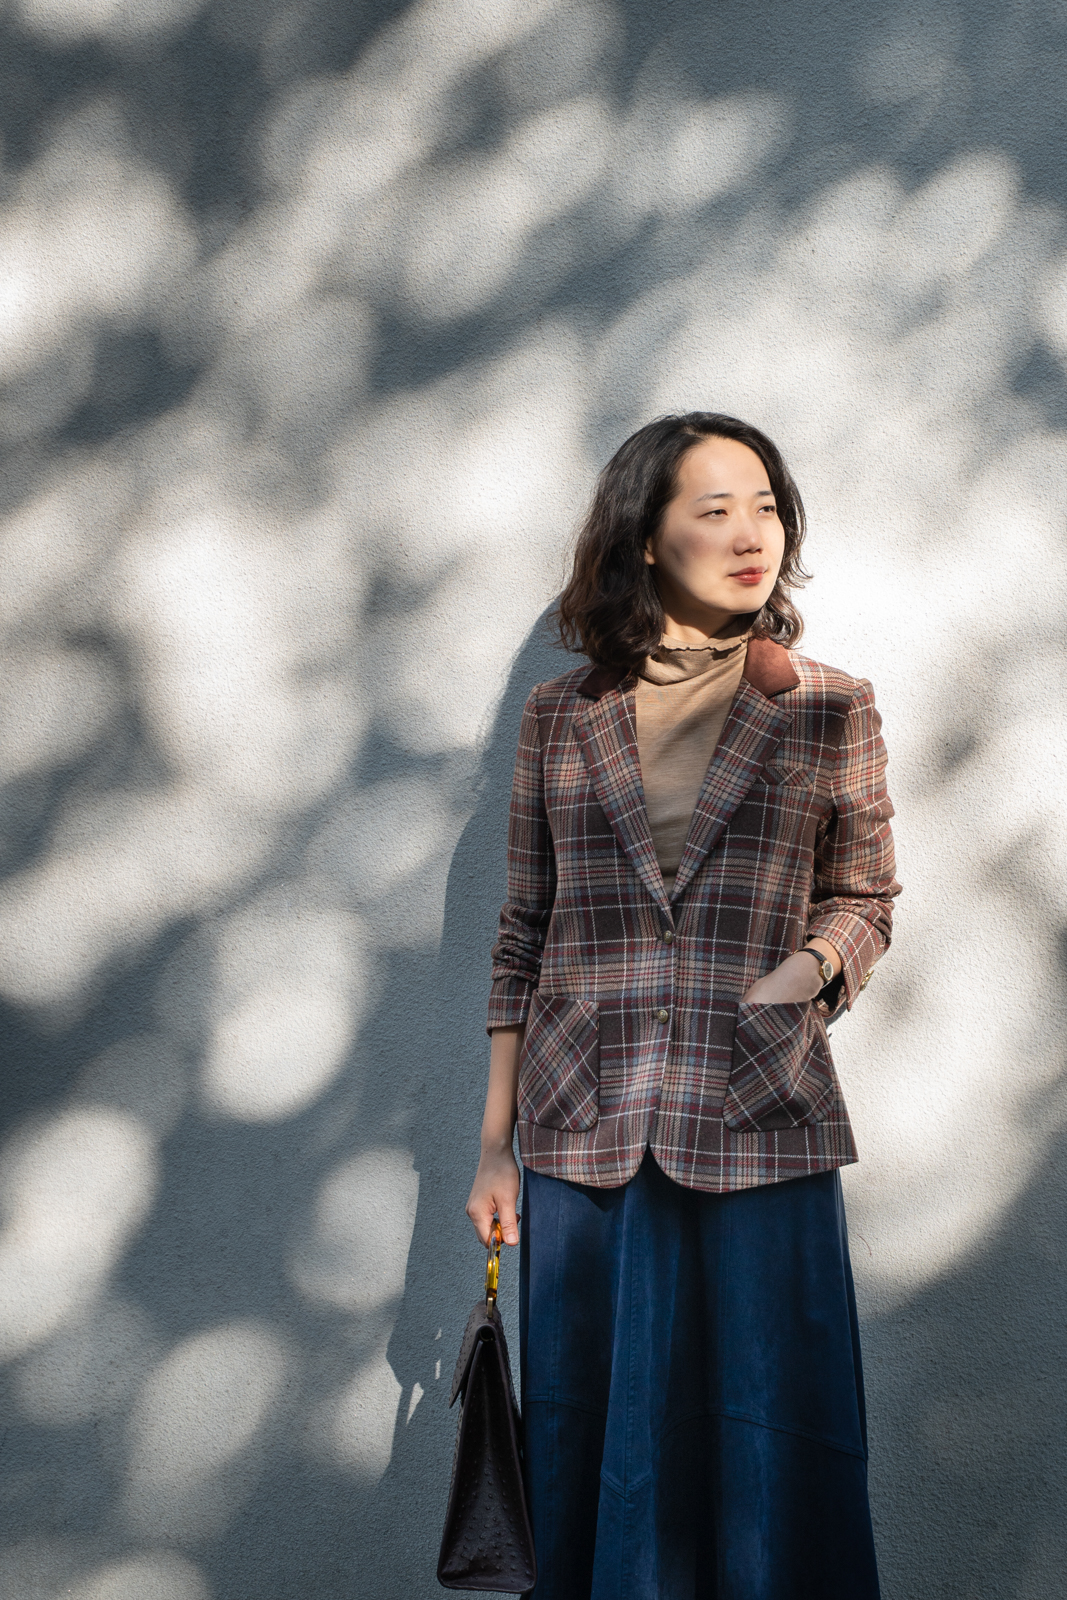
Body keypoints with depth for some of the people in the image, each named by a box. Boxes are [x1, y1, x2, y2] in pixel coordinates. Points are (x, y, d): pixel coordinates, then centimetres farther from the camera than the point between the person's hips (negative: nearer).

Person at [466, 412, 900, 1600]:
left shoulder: (831, 711, 3)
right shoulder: (560, 717, 6)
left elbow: (863, 898, 10)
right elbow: (524, 934, 8)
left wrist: (804, 970, -13)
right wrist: (496, 1144, 6)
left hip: (761, 1134, -1)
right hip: (584, 1134, 1)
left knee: (769, 1452, 3)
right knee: (594, 1448, 9)